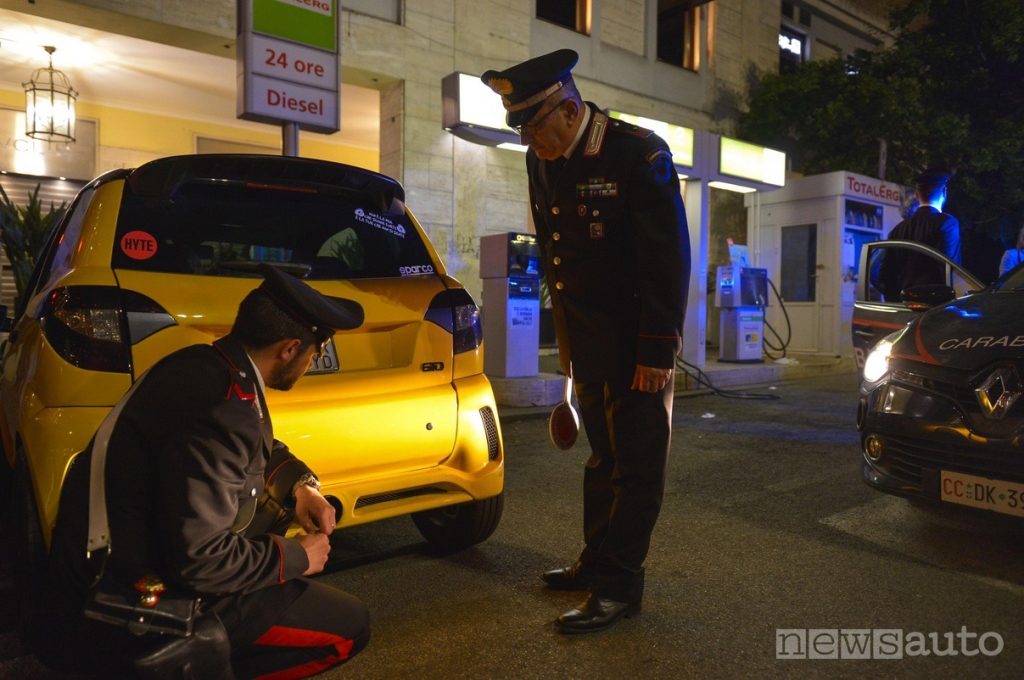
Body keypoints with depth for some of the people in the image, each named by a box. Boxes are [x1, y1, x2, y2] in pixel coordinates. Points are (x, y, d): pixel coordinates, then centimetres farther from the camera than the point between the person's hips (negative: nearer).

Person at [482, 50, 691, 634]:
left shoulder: (639, 153, -14)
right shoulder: (542, 162, 6)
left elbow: (669, 261, -16)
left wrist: (658, 351, -18)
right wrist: (566, 340, 12)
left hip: (638, 344, -6)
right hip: (586, 343, 7)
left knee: (636, 464, 2)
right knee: (603, 456, 16)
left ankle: (618, 584, 10)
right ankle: (598, 562, 28)